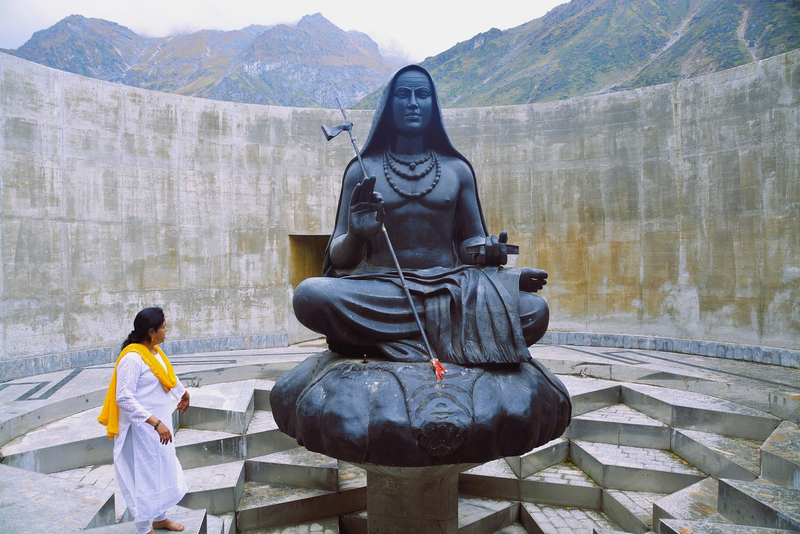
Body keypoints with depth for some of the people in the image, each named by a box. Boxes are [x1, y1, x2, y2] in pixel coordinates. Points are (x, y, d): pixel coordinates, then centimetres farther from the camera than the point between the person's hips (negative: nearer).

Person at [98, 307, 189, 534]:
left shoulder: (155, 352, 4)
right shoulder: (132, 358, -22)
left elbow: (169, 377, 23)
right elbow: (124, 398, -25)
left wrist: (183, 393, 39)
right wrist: (155, 422, -29)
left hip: (160, 424, 9)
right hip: (142, 428, -9)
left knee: (163, 471, 20)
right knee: (144, 475, 5)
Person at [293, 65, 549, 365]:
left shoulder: (457, 169, 15)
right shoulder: (363, 170, 10)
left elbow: (471, 240, 16)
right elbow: (338, 257, 7)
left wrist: (486, 251, -8)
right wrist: (355, 236, -17)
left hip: (450, 291, 2)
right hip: (381, 293, -1)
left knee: (535, 311, -25)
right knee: (310, 295, -32)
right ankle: (451, 336, -21)